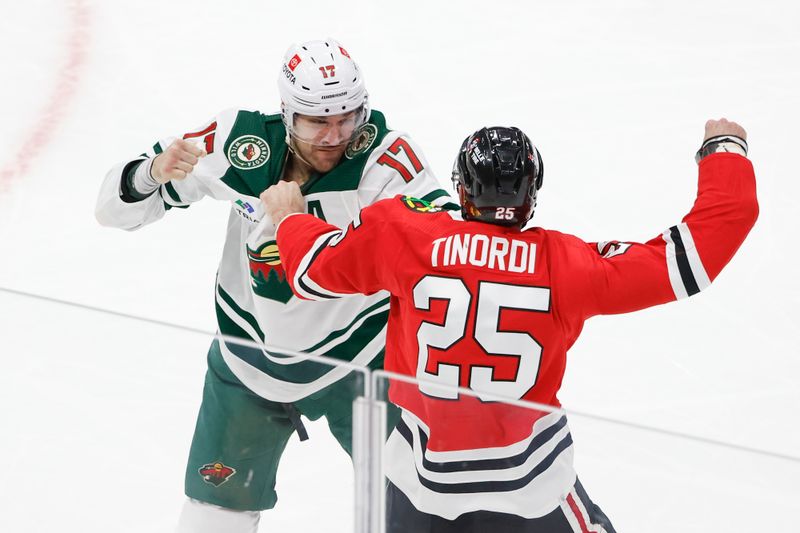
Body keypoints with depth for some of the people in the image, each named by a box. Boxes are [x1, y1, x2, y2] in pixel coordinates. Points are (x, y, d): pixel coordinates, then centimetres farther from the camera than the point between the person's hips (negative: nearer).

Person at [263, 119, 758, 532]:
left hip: (421, 481, 2)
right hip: (532, 493, -2)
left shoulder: (401, 235, -12)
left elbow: (314, 268, 2)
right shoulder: (568, 265, -14)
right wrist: (725, 150, 4)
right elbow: (695, 256, -11)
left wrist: (289, 217, 25)